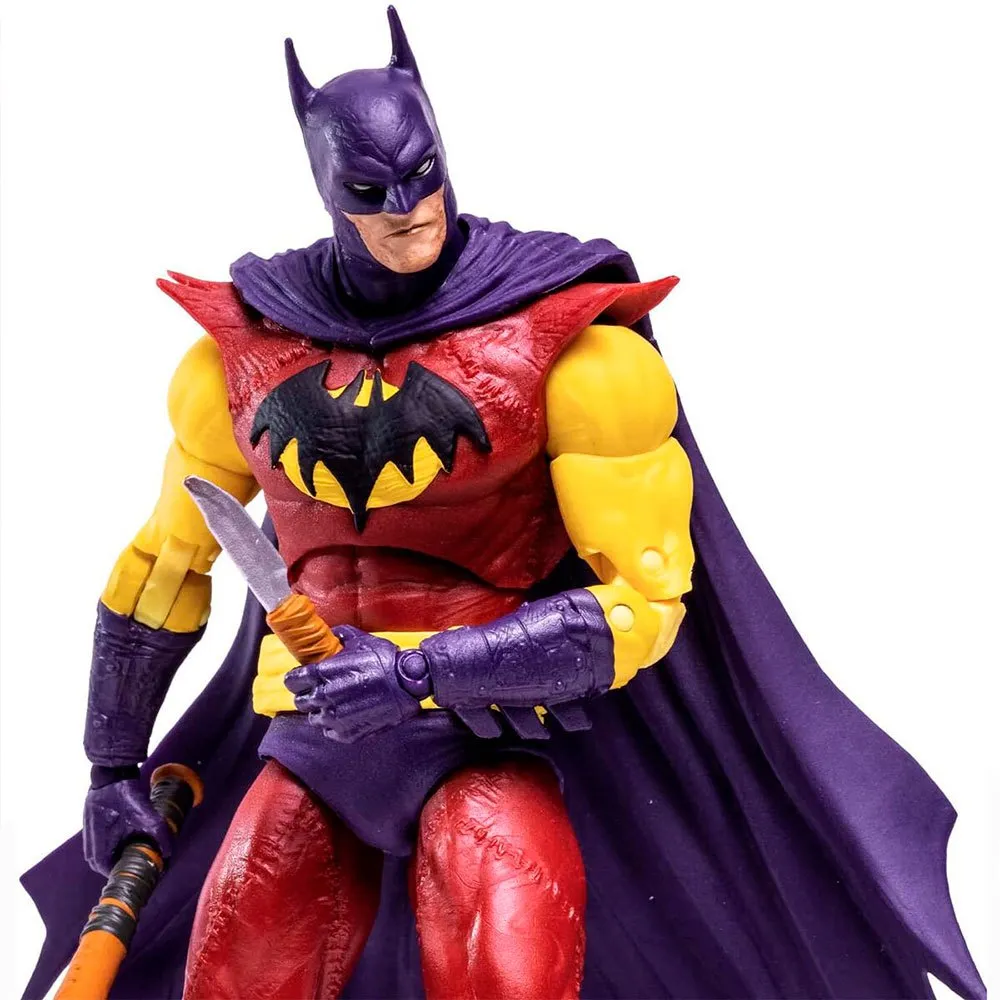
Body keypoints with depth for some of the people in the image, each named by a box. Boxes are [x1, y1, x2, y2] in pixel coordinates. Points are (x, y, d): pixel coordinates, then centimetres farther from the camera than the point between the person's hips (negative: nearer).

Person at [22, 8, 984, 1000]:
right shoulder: (245, 351, 0)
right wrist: (115, 765, 19)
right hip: (315, 734, 4)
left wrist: (421, 673, -22)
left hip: (492, 736, -3)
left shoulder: (570, 340, -12)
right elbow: (162, 563, 14)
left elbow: (644, 597, -13)